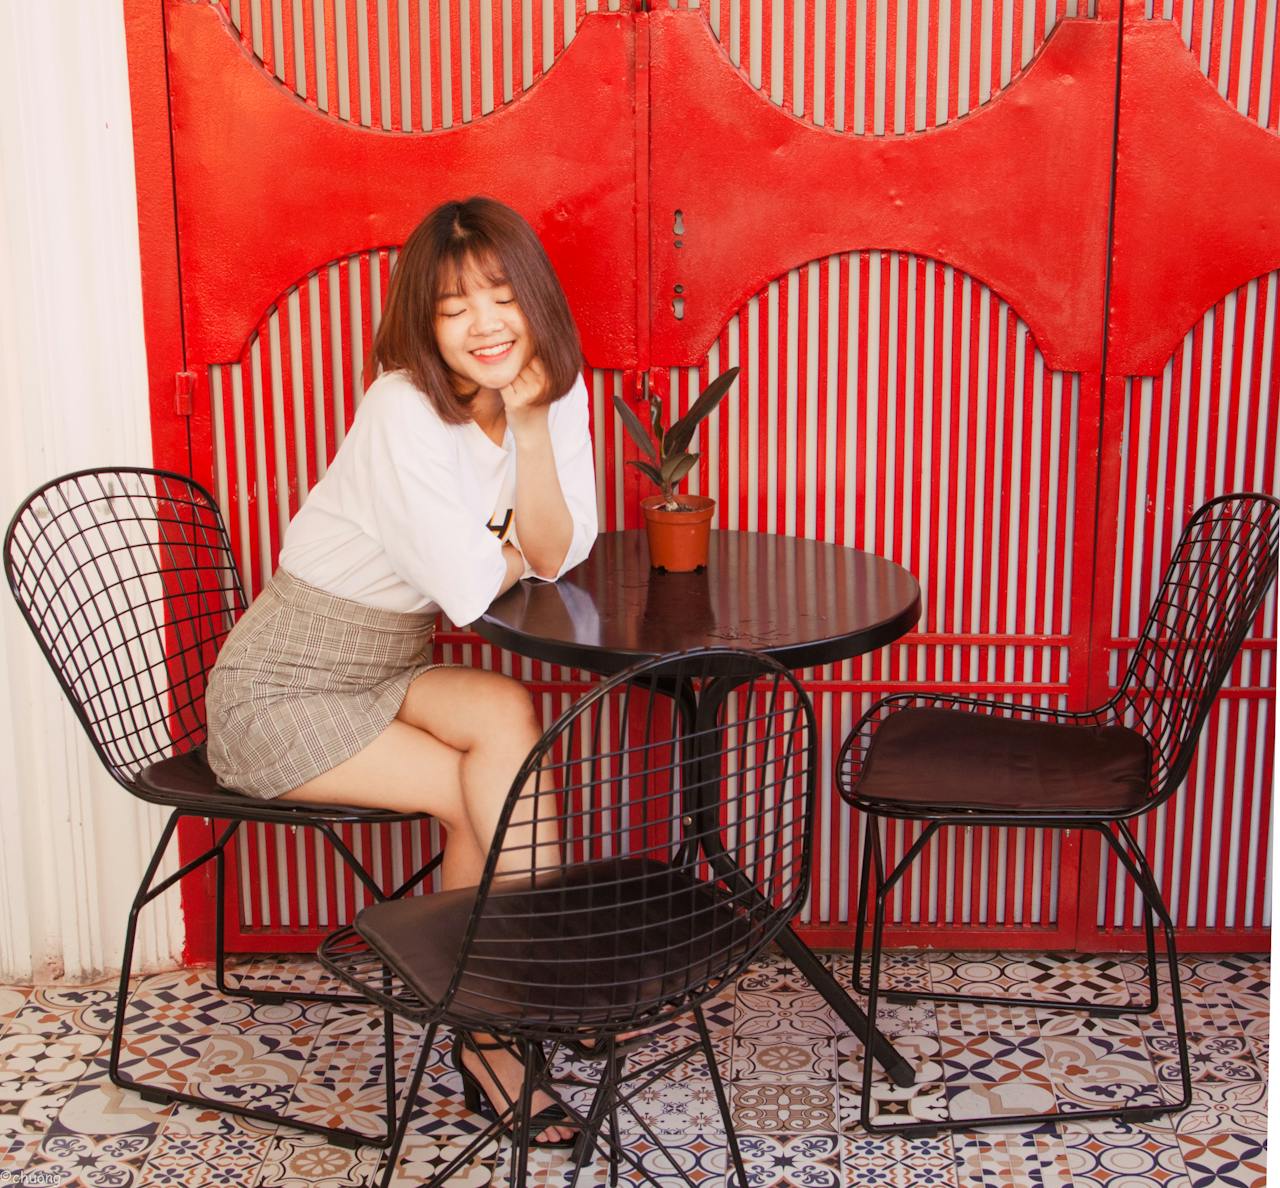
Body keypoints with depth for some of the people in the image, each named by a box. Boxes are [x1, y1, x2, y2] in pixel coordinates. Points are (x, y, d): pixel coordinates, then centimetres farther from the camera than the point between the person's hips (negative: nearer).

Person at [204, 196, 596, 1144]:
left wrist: (529, 419, -23)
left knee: (505, 720, -21)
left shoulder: (553, 387, -5)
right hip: (278, 696, -6)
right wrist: (515, 548, -6)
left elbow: (557, 559, -14)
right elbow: (471, 592, -26)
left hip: (386, 674, 6)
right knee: (487, 791, -20)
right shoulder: (405, 412, -26)